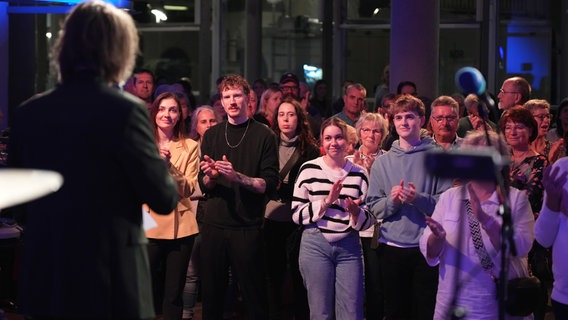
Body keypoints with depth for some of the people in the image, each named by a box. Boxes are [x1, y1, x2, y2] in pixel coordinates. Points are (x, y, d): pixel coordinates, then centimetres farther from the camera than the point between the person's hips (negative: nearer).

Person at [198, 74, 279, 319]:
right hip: (214, 225, 3)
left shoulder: (263, 136, 1)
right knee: (211, 294, 5)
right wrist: (210, 176, -12)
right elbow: (204, 186, 10)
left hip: (248, 227, -3)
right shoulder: (211, 135, 12)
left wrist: (237, 177, -19)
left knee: (253, 296, -3)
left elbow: (270, 184, -5)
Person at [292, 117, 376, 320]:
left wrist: (356, 212, -12)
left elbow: (369, 220, 9)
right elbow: (297, 214, -2)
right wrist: (326, 201, -13)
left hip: (349, 247, 2)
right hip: (316, 245, -2)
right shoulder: (309, 169, 0)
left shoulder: (359, 174, 7)